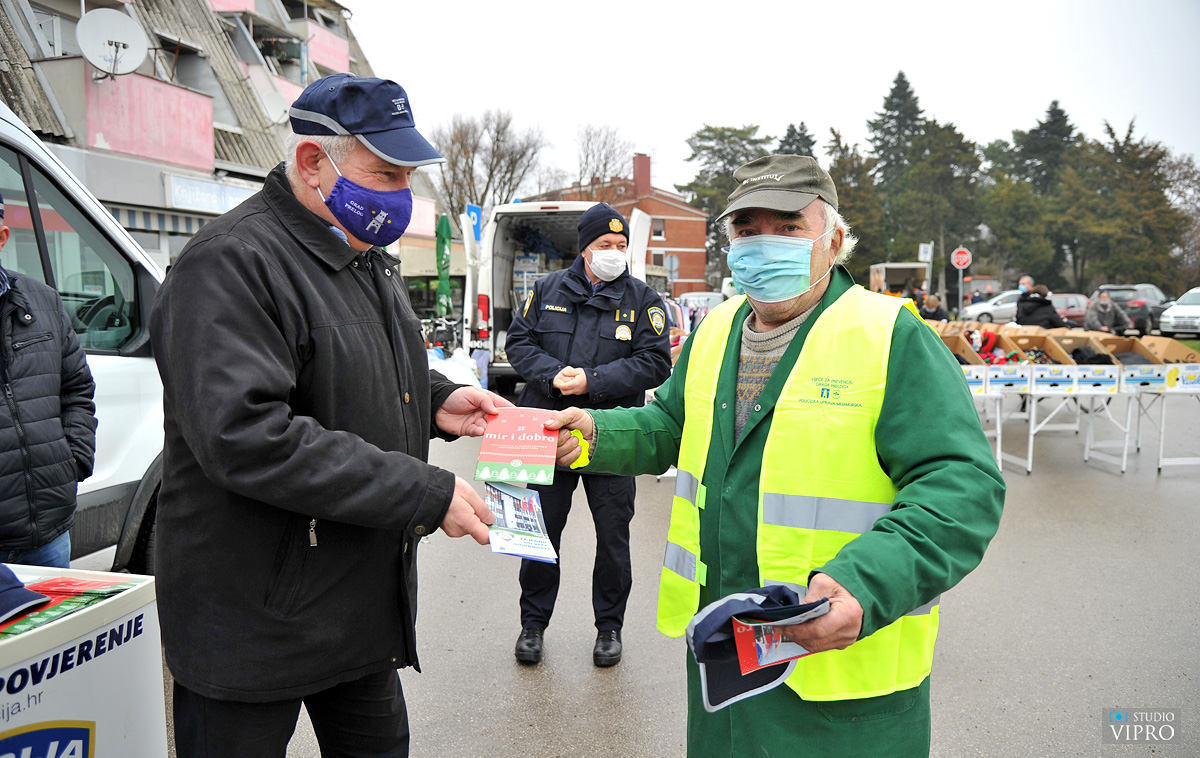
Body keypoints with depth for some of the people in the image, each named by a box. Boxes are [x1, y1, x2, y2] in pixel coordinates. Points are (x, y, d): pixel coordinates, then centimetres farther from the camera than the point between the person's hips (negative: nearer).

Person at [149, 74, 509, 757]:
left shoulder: (368, 260, 11)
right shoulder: (232, 263, -20)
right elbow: (246, 437, -32)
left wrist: (435, 402, 3)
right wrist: (429, 494, -29)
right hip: (254, 619, -8)